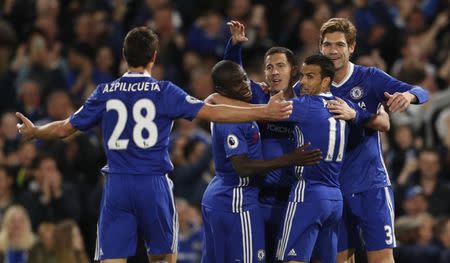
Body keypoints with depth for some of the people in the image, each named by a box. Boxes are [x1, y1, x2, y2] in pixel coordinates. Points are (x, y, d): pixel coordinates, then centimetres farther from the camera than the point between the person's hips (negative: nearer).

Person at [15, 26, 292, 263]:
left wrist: (33, 132, 34)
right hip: (154, 184, -1)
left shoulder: (105, 93, 5)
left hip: (117, 185, 2)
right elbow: (211, 112, -10)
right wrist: (265, 112, -9)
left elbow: (66, 128, 13)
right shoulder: (164, 92, -3)